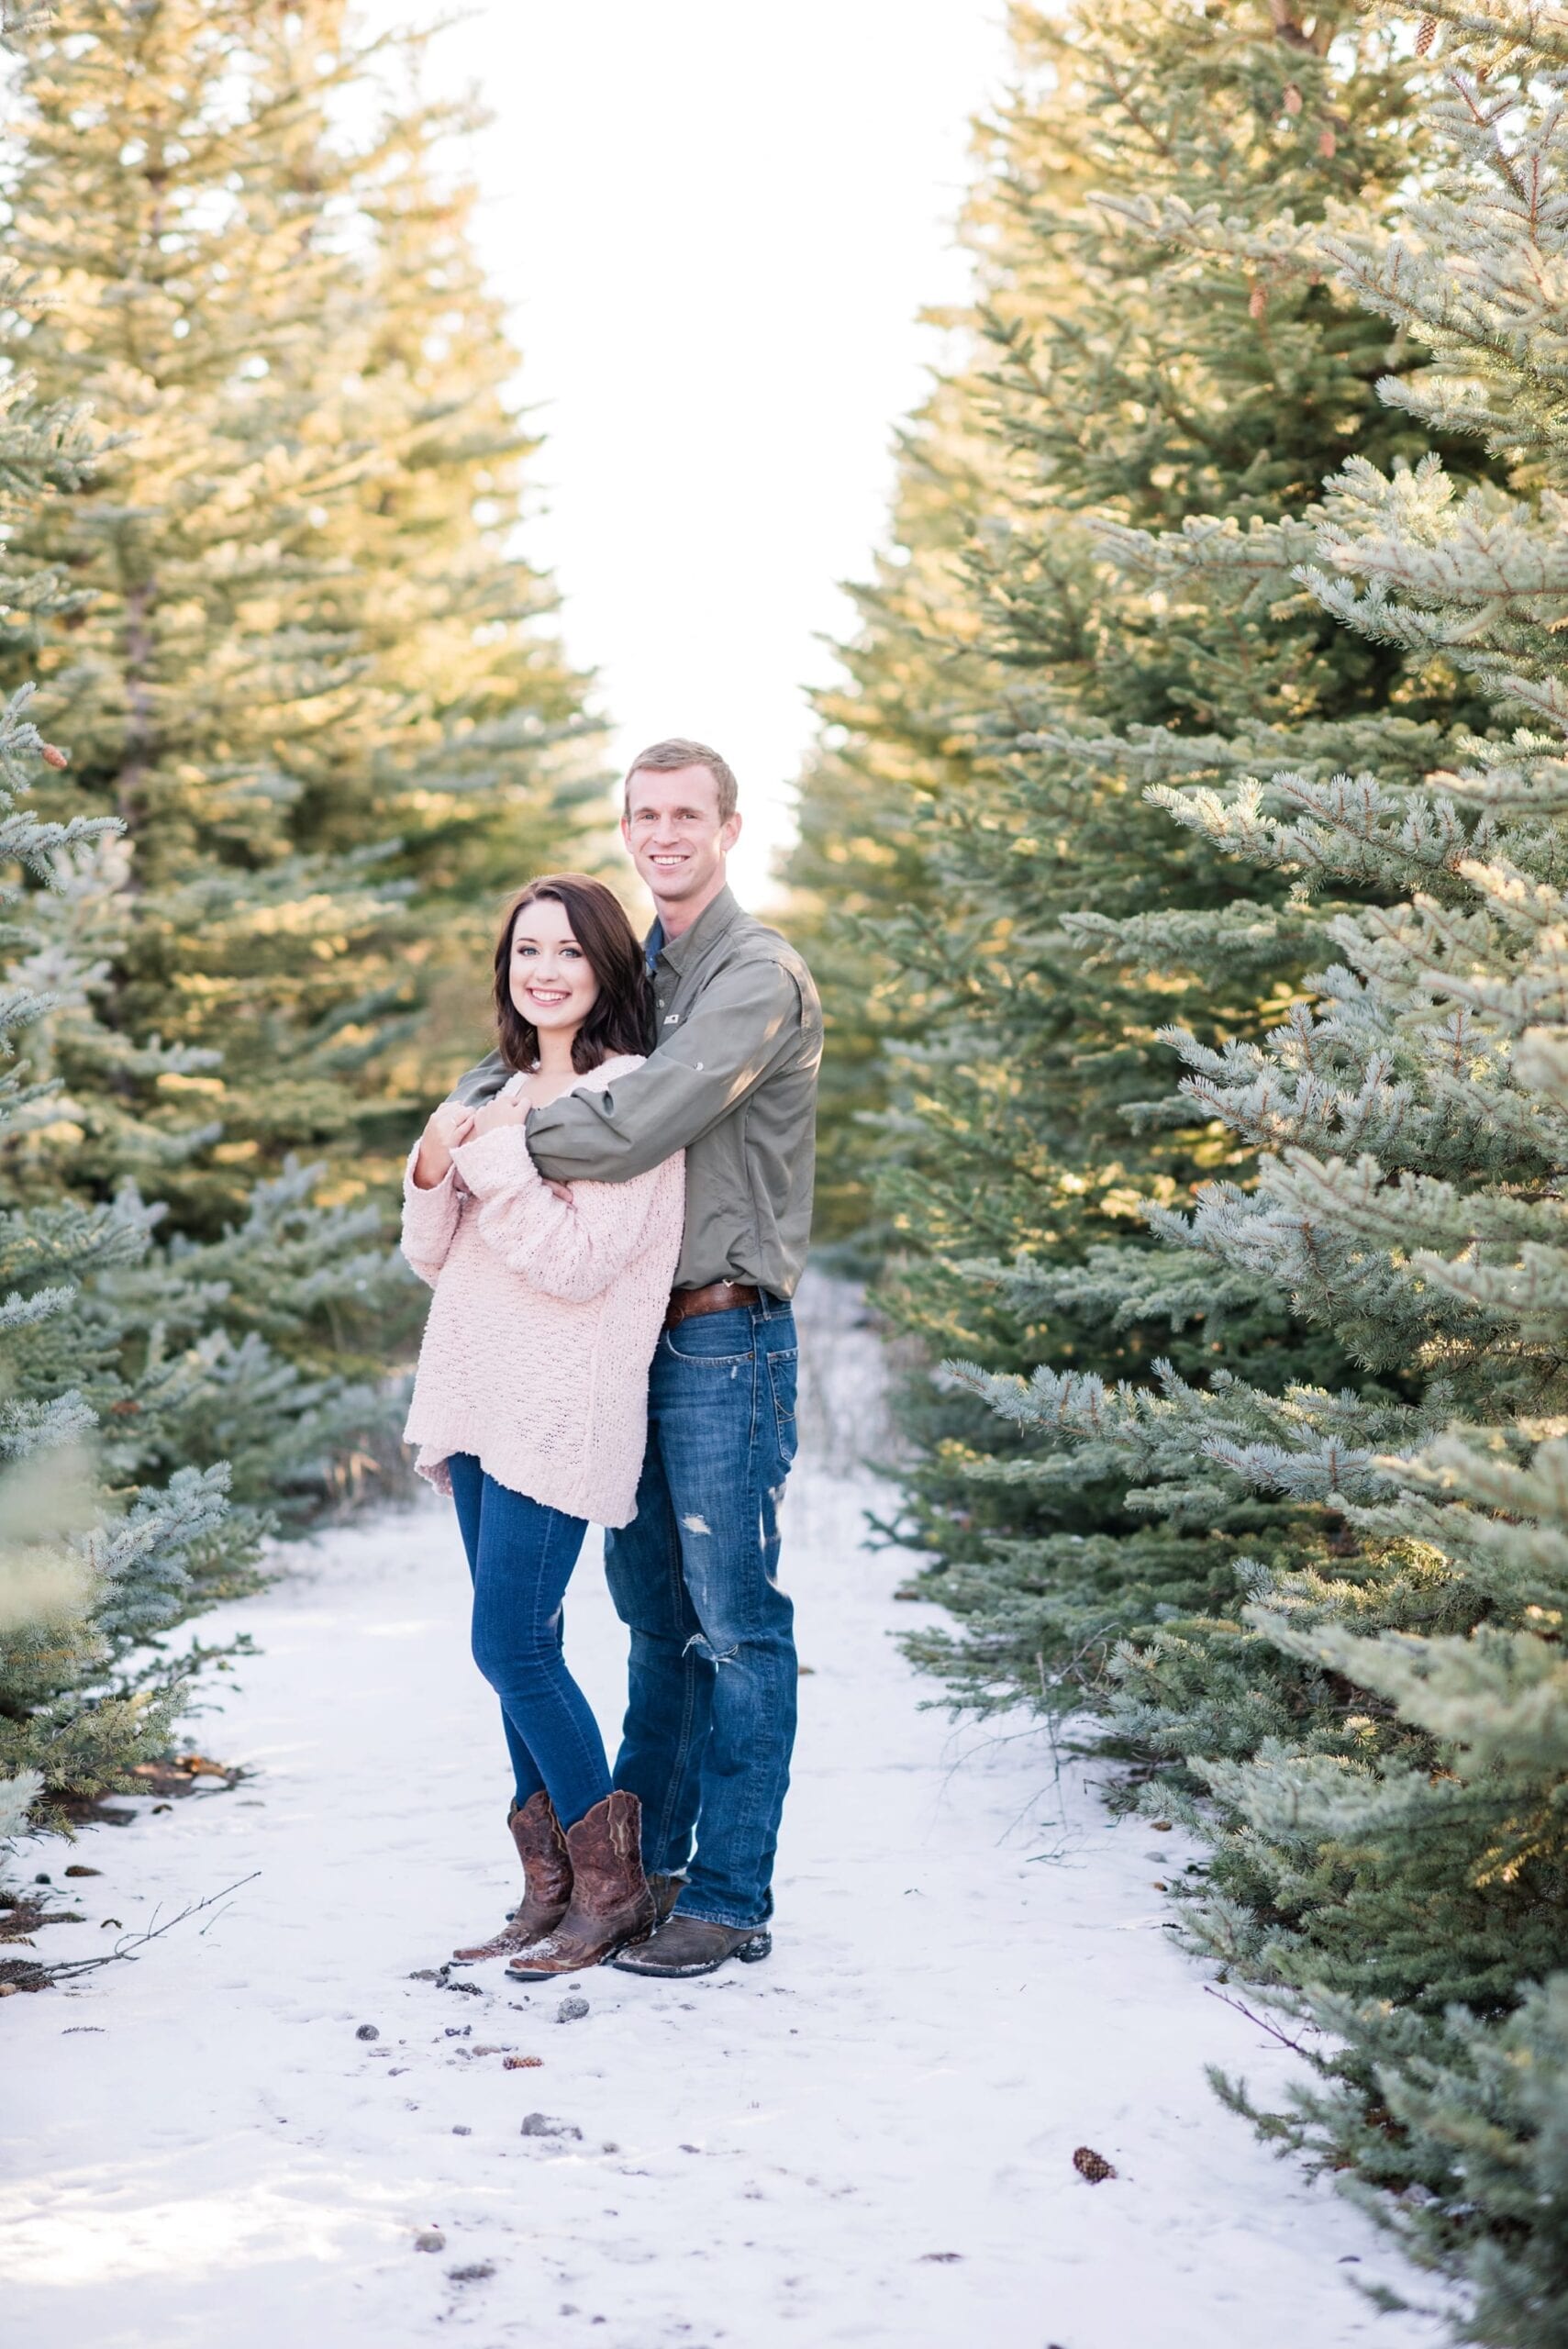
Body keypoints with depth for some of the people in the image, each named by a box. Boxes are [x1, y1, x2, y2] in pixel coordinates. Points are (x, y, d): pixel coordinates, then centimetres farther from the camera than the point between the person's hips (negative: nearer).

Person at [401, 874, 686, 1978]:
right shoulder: (507, 1096, 15)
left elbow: (581, 1261, -18)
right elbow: (435, 1259, 15)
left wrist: (488, 1161, -16)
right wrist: (433, 1174, -4)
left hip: (560, 1412, -8)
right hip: (483, 1405, 8)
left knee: (513, 1647, -9)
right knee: (524, 1652, 9)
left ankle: (613, 1886, 4)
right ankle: (550, 1891, 16)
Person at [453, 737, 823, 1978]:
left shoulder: (759, 976, -12)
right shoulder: (636, 969, 15)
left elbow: (633, 1129, -23)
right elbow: (524, 1055, 24)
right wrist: (471, 1109, 1)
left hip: (726, 1338, -8)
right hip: (634, 1329, 8)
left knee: (737, 1620, -2)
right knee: (656, 1615, 16)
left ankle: (731, 1900, 3)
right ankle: (640, 1857, 26)